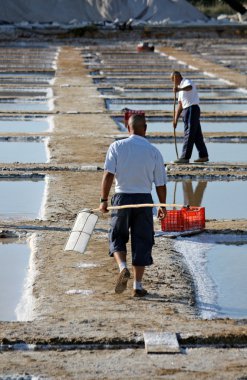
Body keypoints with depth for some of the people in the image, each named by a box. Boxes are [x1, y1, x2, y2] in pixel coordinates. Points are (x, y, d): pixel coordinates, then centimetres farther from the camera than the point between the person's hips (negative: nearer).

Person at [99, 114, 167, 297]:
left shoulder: (117, 146, -2)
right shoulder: (154, 151, 1)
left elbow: (108, 174, -10)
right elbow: (160, 183, 3)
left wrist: (104, 200, -4)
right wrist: (163, 206, 15)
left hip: (122, 197, 0)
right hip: (144, 199, 0)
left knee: (117, 237, 16)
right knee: (142, 241, 7)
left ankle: (123, 267, -11)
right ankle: (138, 285, 7)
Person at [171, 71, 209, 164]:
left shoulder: (187, 82, -7)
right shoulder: (181, 87, 23)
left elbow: (189, 87, -35)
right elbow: (180, 105, 22)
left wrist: (179, 89, -56)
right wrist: (175, 119, 16)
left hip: (192, 109, -10)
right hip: (187, 110, 10)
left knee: (189, 134, -11)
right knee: (197, 135, 12)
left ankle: (185, 157, -14)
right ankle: (203, 156, 18)